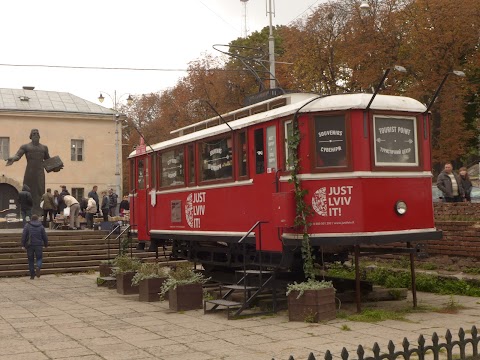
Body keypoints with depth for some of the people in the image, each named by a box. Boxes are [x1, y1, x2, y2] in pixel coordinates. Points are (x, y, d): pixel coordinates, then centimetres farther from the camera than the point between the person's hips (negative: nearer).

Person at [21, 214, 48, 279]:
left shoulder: (27, 226, 0)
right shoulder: (41, 226, 3)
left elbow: (23, 236, -3)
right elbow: (45, 236, 5)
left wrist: (23, 245, 1)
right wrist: (46, 244, 16)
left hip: (30, 245, 0)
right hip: (39, 245, 0)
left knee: (31, 260, 8)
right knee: (39, 258, 11)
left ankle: (32, 275, 7)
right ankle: (38, 267, -21)